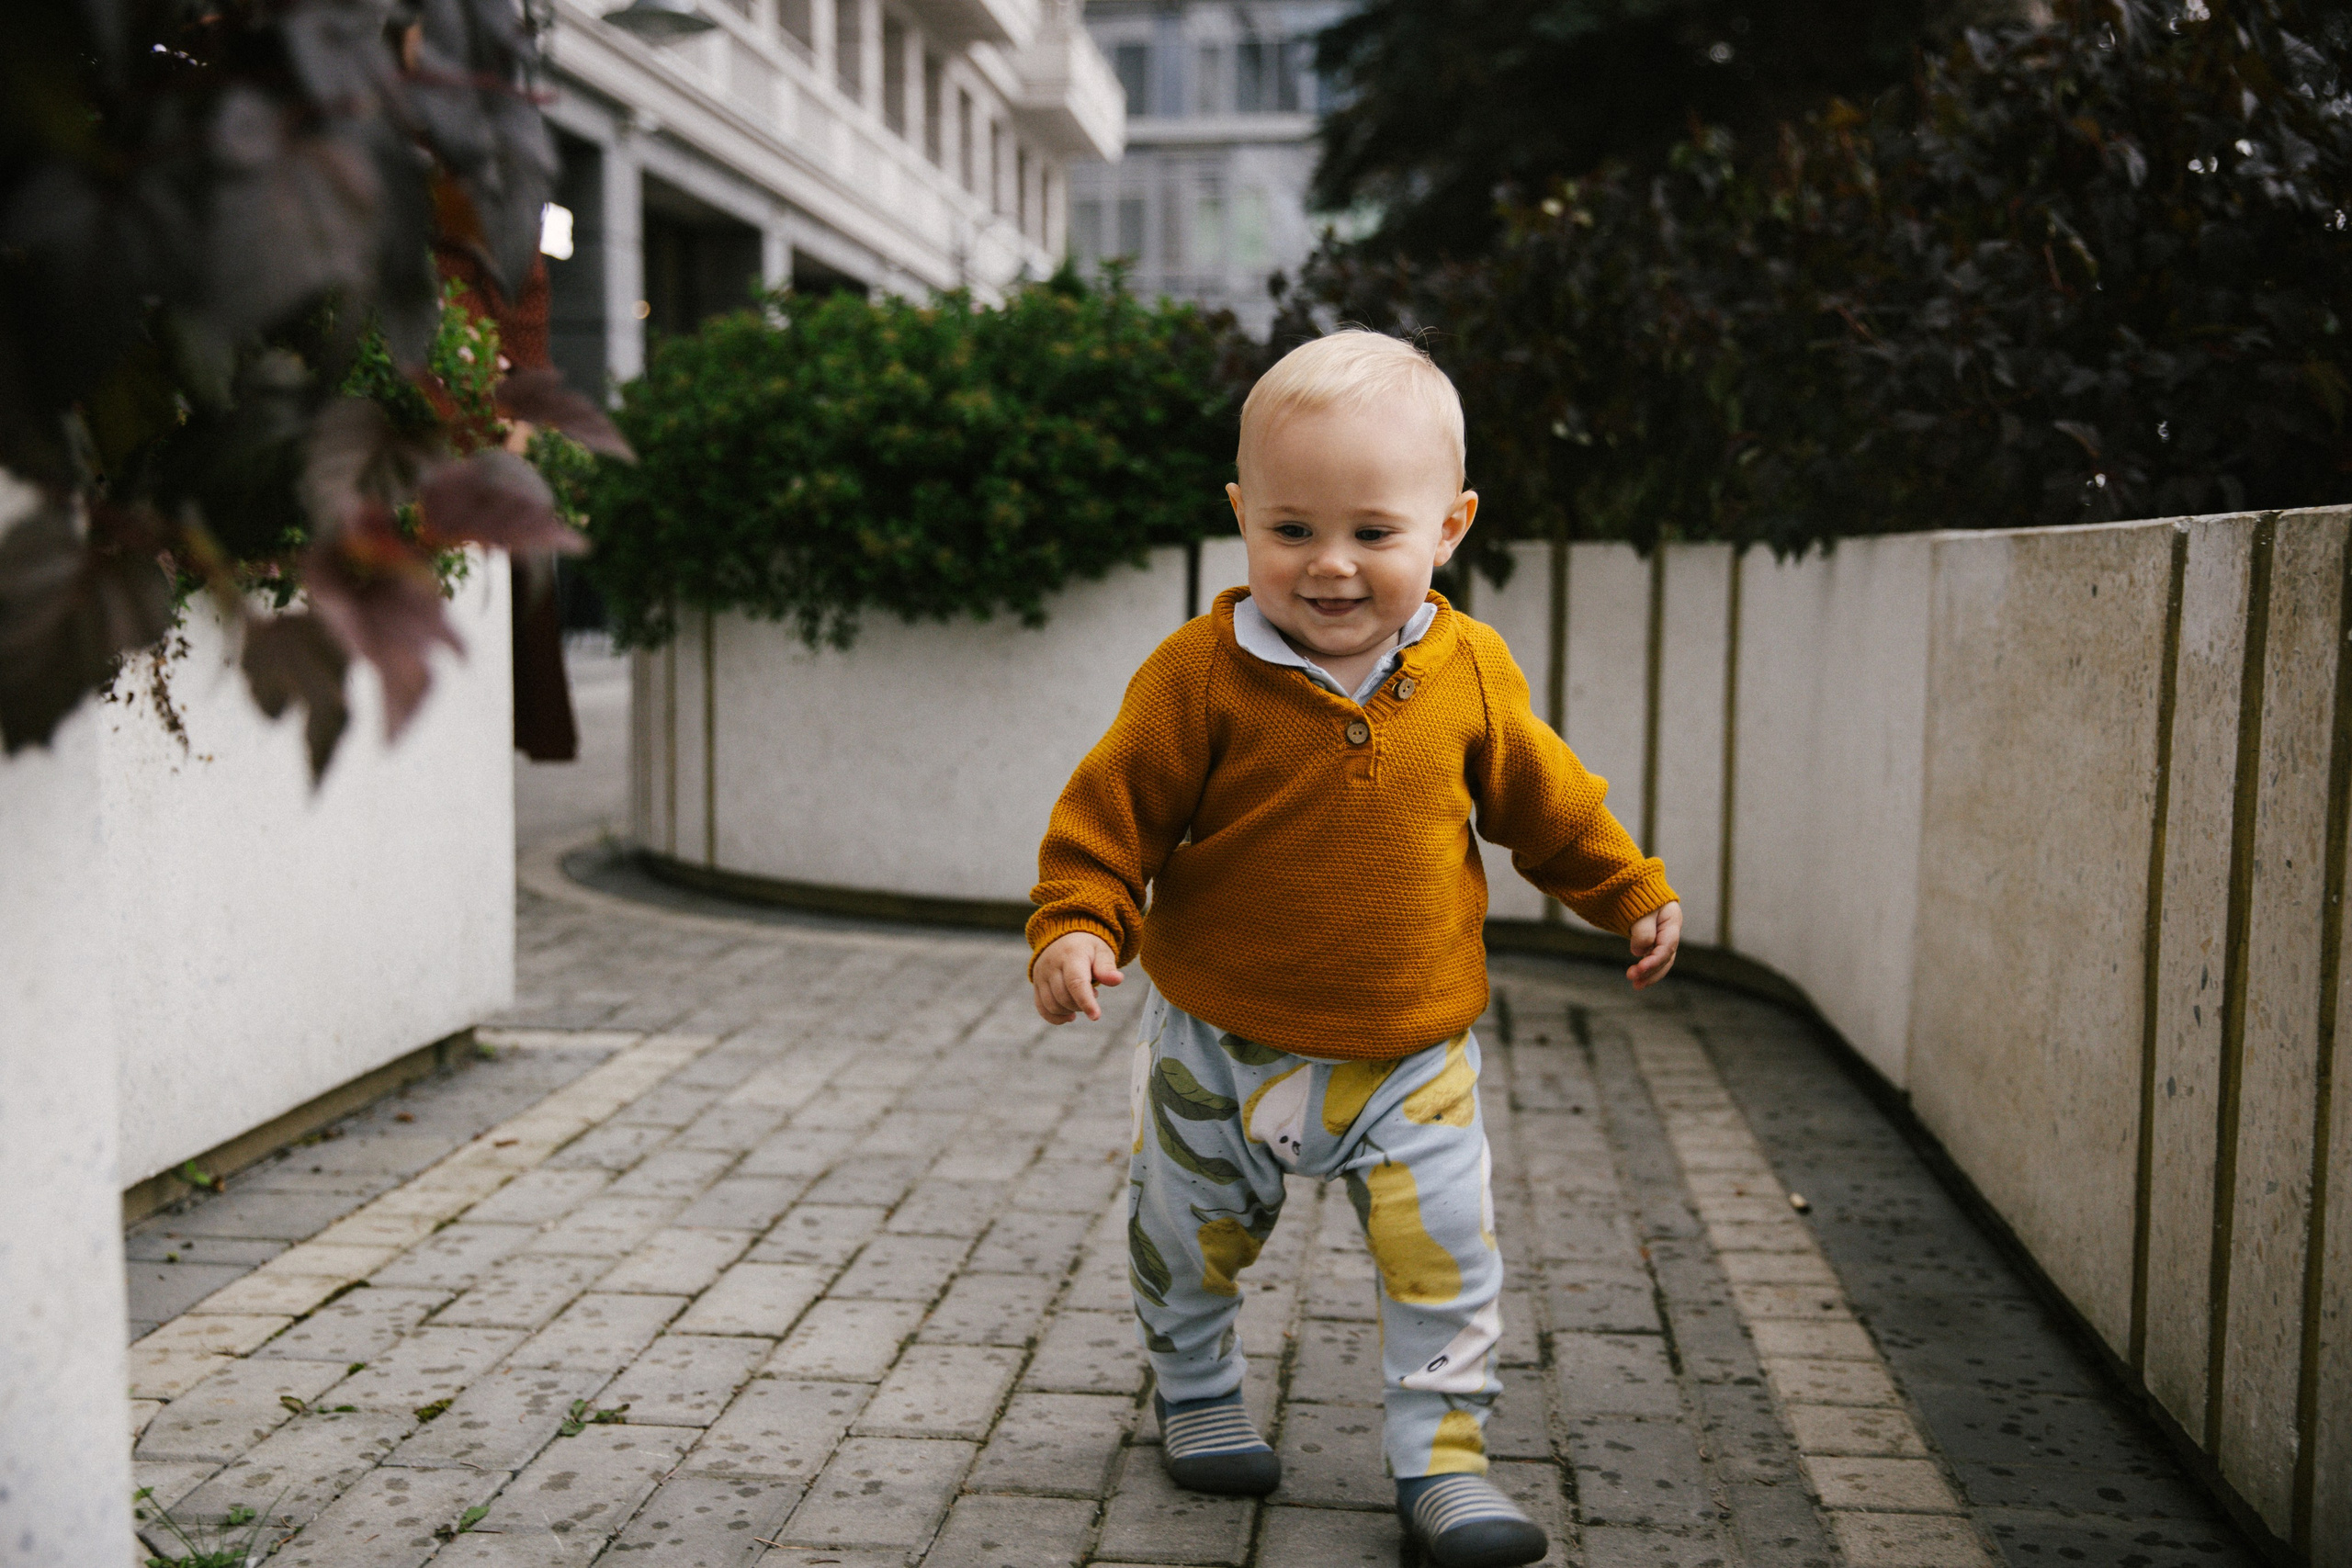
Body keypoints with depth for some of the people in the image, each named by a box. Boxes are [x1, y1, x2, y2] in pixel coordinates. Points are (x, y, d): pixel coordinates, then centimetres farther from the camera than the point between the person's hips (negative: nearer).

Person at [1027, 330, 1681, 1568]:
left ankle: (1440, 1456, 20)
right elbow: (1114, 808, -11)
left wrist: (1629, 891, 10)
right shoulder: (1202, 673, -17)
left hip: (1411, 1051, 1)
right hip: (1220, 1042, 0)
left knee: (1445, 1254, 2)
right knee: (1188, 1243, 17)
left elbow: (1543, 796, 7)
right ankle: (1195, 1397, 44)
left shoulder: (1468, 670, -8)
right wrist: (1078, 923, -24)